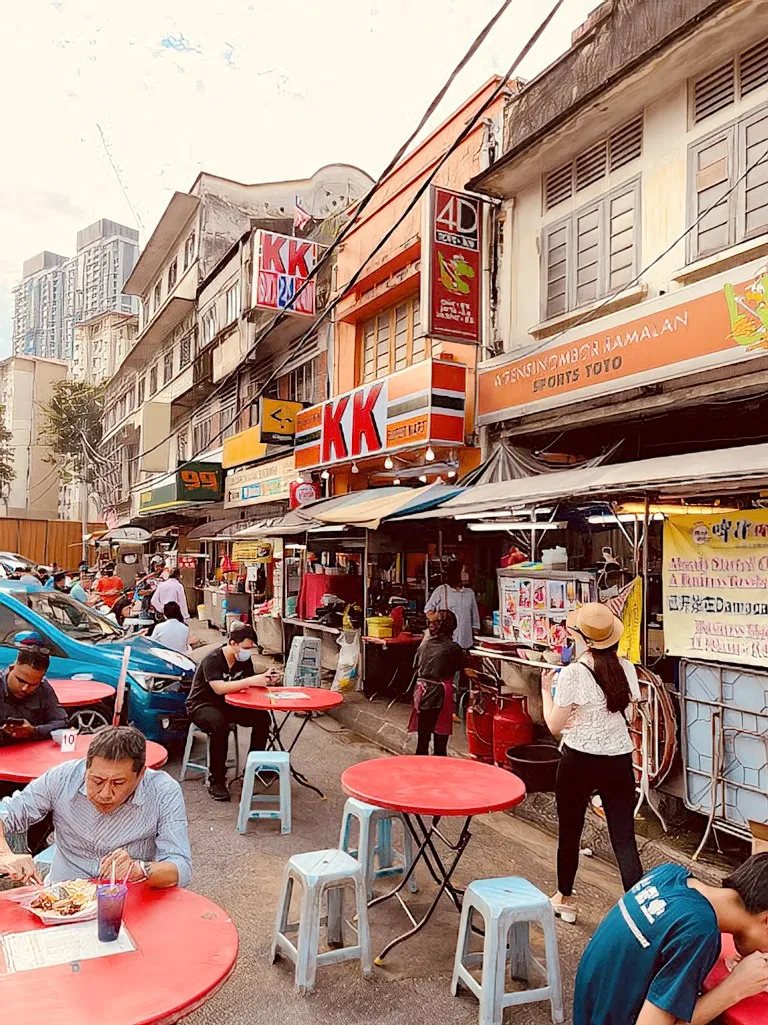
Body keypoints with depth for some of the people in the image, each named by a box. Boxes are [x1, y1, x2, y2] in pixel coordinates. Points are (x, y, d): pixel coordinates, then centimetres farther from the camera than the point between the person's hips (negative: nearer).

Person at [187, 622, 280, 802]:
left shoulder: (244, 660, 0)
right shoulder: (212, 660, -22)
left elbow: (250, 684, 1)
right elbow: (219, 688, -36)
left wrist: (265, 679, -21)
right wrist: (250, 681, -42)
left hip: (227, 705, 7)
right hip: (202, 706, -6)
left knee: (262, 717, -14)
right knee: (219, 725, -38)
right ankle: (216, 782, -27)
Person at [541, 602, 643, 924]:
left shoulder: (572, 674, -16)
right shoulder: (627, 669, -2)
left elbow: (554, 726, -10)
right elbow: (629, 714, 10)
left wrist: (546, 690, 3)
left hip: (579, 761, -3)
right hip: (619, 761, 4)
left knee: (569, 833, 16)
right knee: (624, 838, 7)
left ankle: (565, 900, 33)